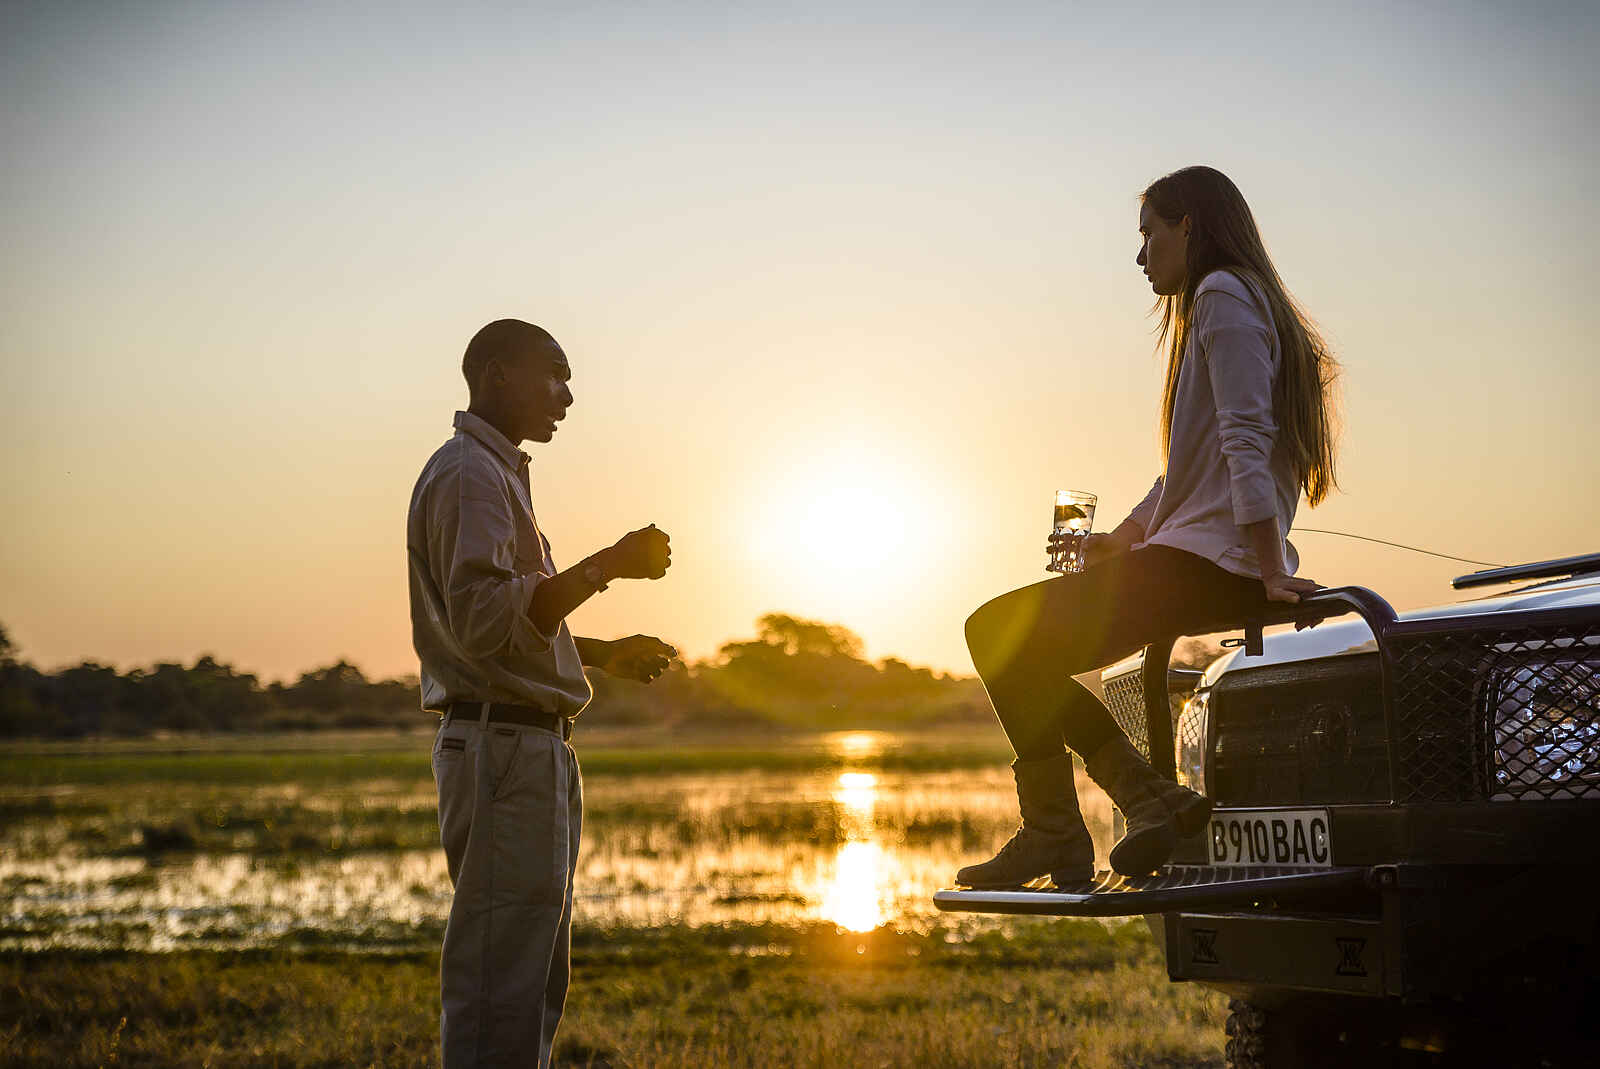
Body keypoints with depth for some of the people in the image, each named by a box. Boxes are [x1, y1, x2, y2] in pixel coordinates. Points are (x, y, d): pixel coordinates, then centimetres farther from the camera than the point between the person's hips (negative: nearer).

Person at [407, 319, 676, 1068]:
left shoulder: (499, 473, 23)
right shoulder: (468, 474, -11)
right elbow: (484, 621, -24)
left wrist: (605, 654, 21)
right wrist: (606, 566, -24)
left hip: (532, 751, 11)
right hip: (503, 747, -11)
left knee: (538, 980, 15)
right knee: (501, 984, -10)